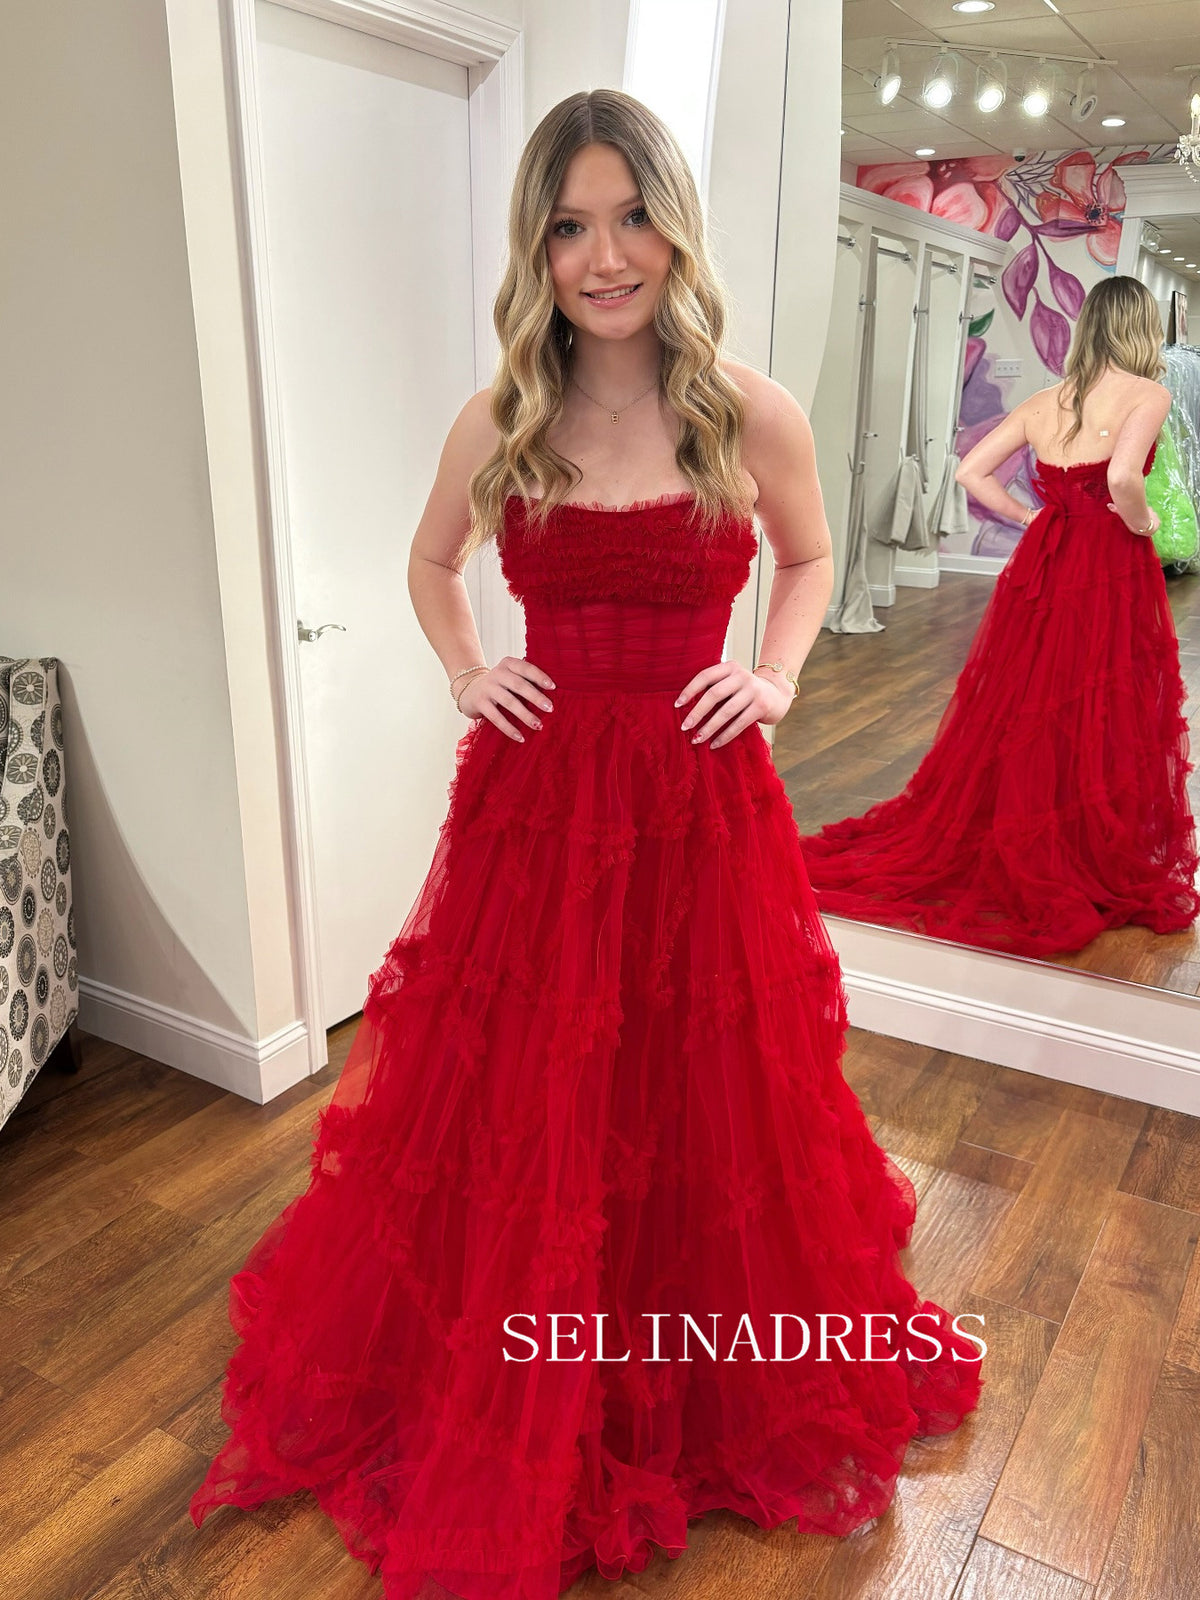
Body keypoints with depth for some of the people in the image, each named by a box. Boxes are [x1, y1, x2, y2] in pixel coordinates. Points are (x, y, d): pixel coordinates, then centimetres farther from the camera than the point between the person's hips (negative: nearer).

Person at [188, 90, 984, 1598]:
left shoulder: (752, 413, -2)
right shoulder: (499, 422, 1)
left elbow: (808, 559, 16)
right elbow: (430, 563, 19)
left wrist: (774, 679, 1)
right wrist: (465, 674, 3)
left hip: (697, 801, 0)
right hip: (533, 799, 1)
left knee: (712, 1094, 13)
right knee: (516, 1103, 10)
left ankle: (738, 1391, 43)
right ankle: (502, 1411, 38)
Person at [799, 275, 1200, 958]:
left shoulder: (1043, 402, 8)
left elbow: (971, 472, 6)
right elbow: (1122, 477, -26)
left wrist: (1033, 517, 9)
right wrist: (1144, 524, -7)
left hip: (1043, 563, 5)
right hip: (1113, 570, -5)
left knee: (1023, 706, 14)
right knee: (1102, 717, 4)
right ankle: (1096, 866, 15)